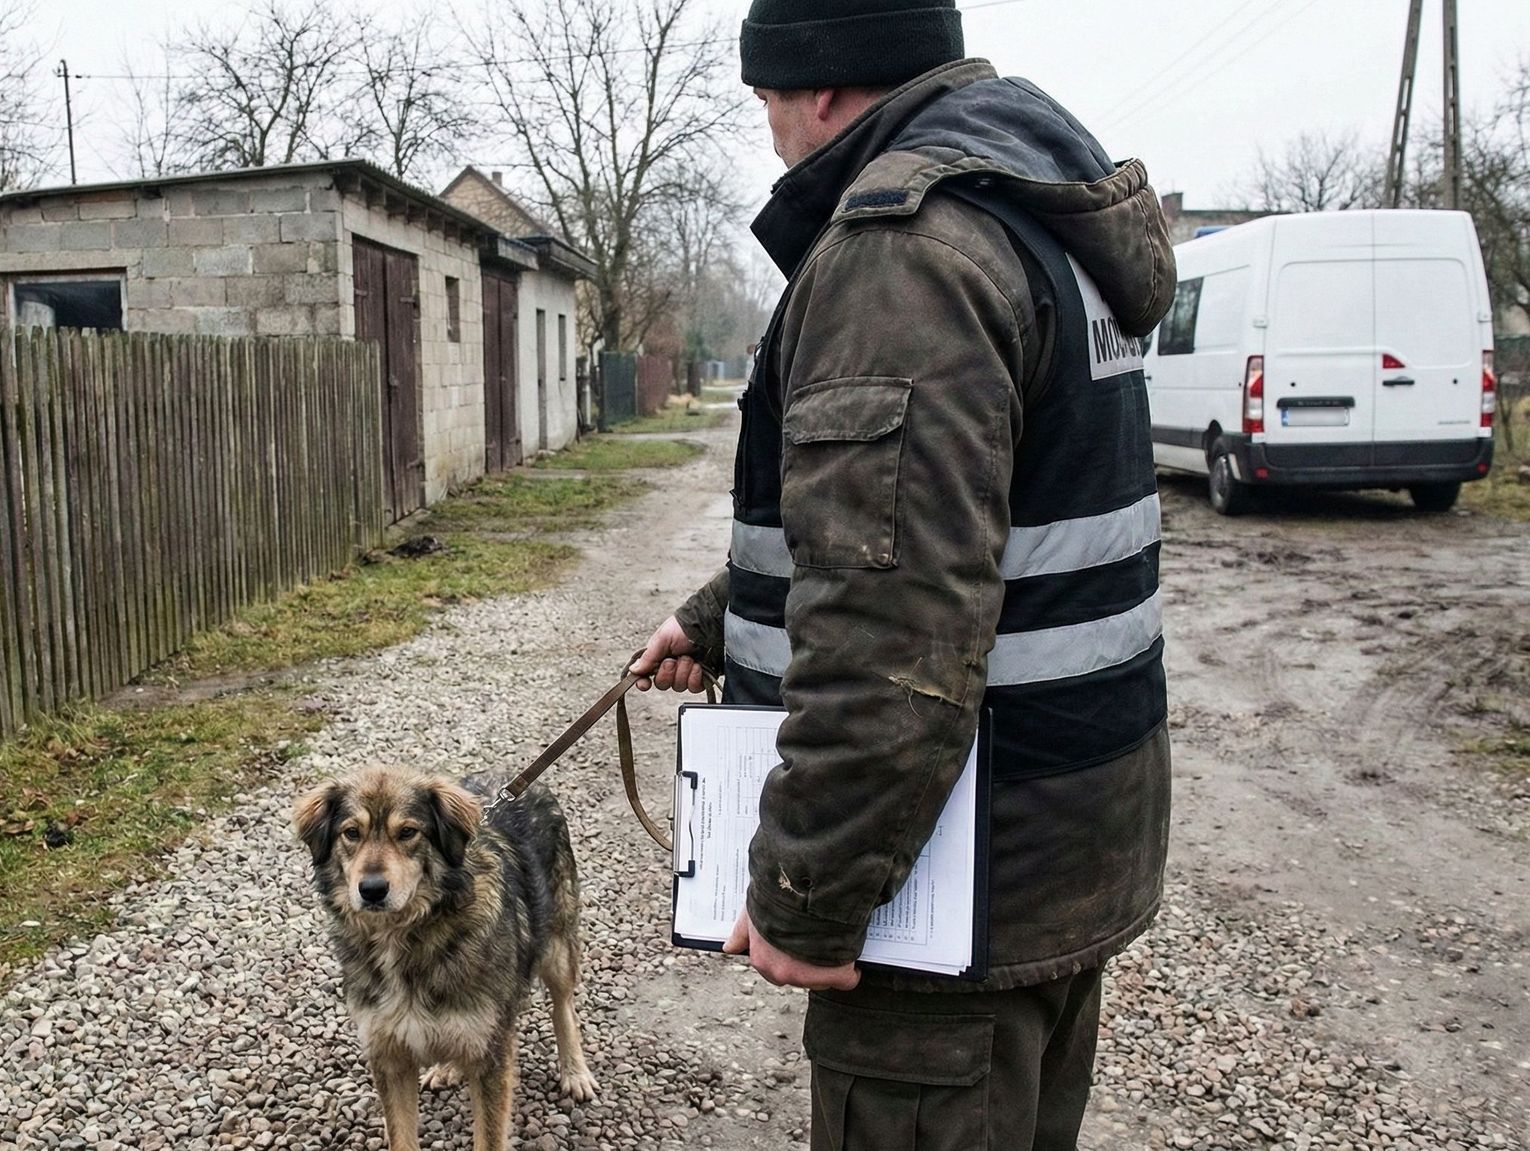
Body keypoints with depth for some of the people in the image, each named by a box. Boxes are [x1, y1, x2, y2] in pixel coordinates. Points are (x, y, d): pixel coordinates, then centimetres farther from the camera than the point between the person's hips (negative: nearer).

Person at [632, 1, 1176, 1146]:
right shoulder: (1029, 207, 14)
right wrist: (715, 623, 26)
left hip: (977, 872, -10)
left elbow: (893, 630, -30)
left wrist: (805, 901, -21)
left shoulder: (906, 243, -21)